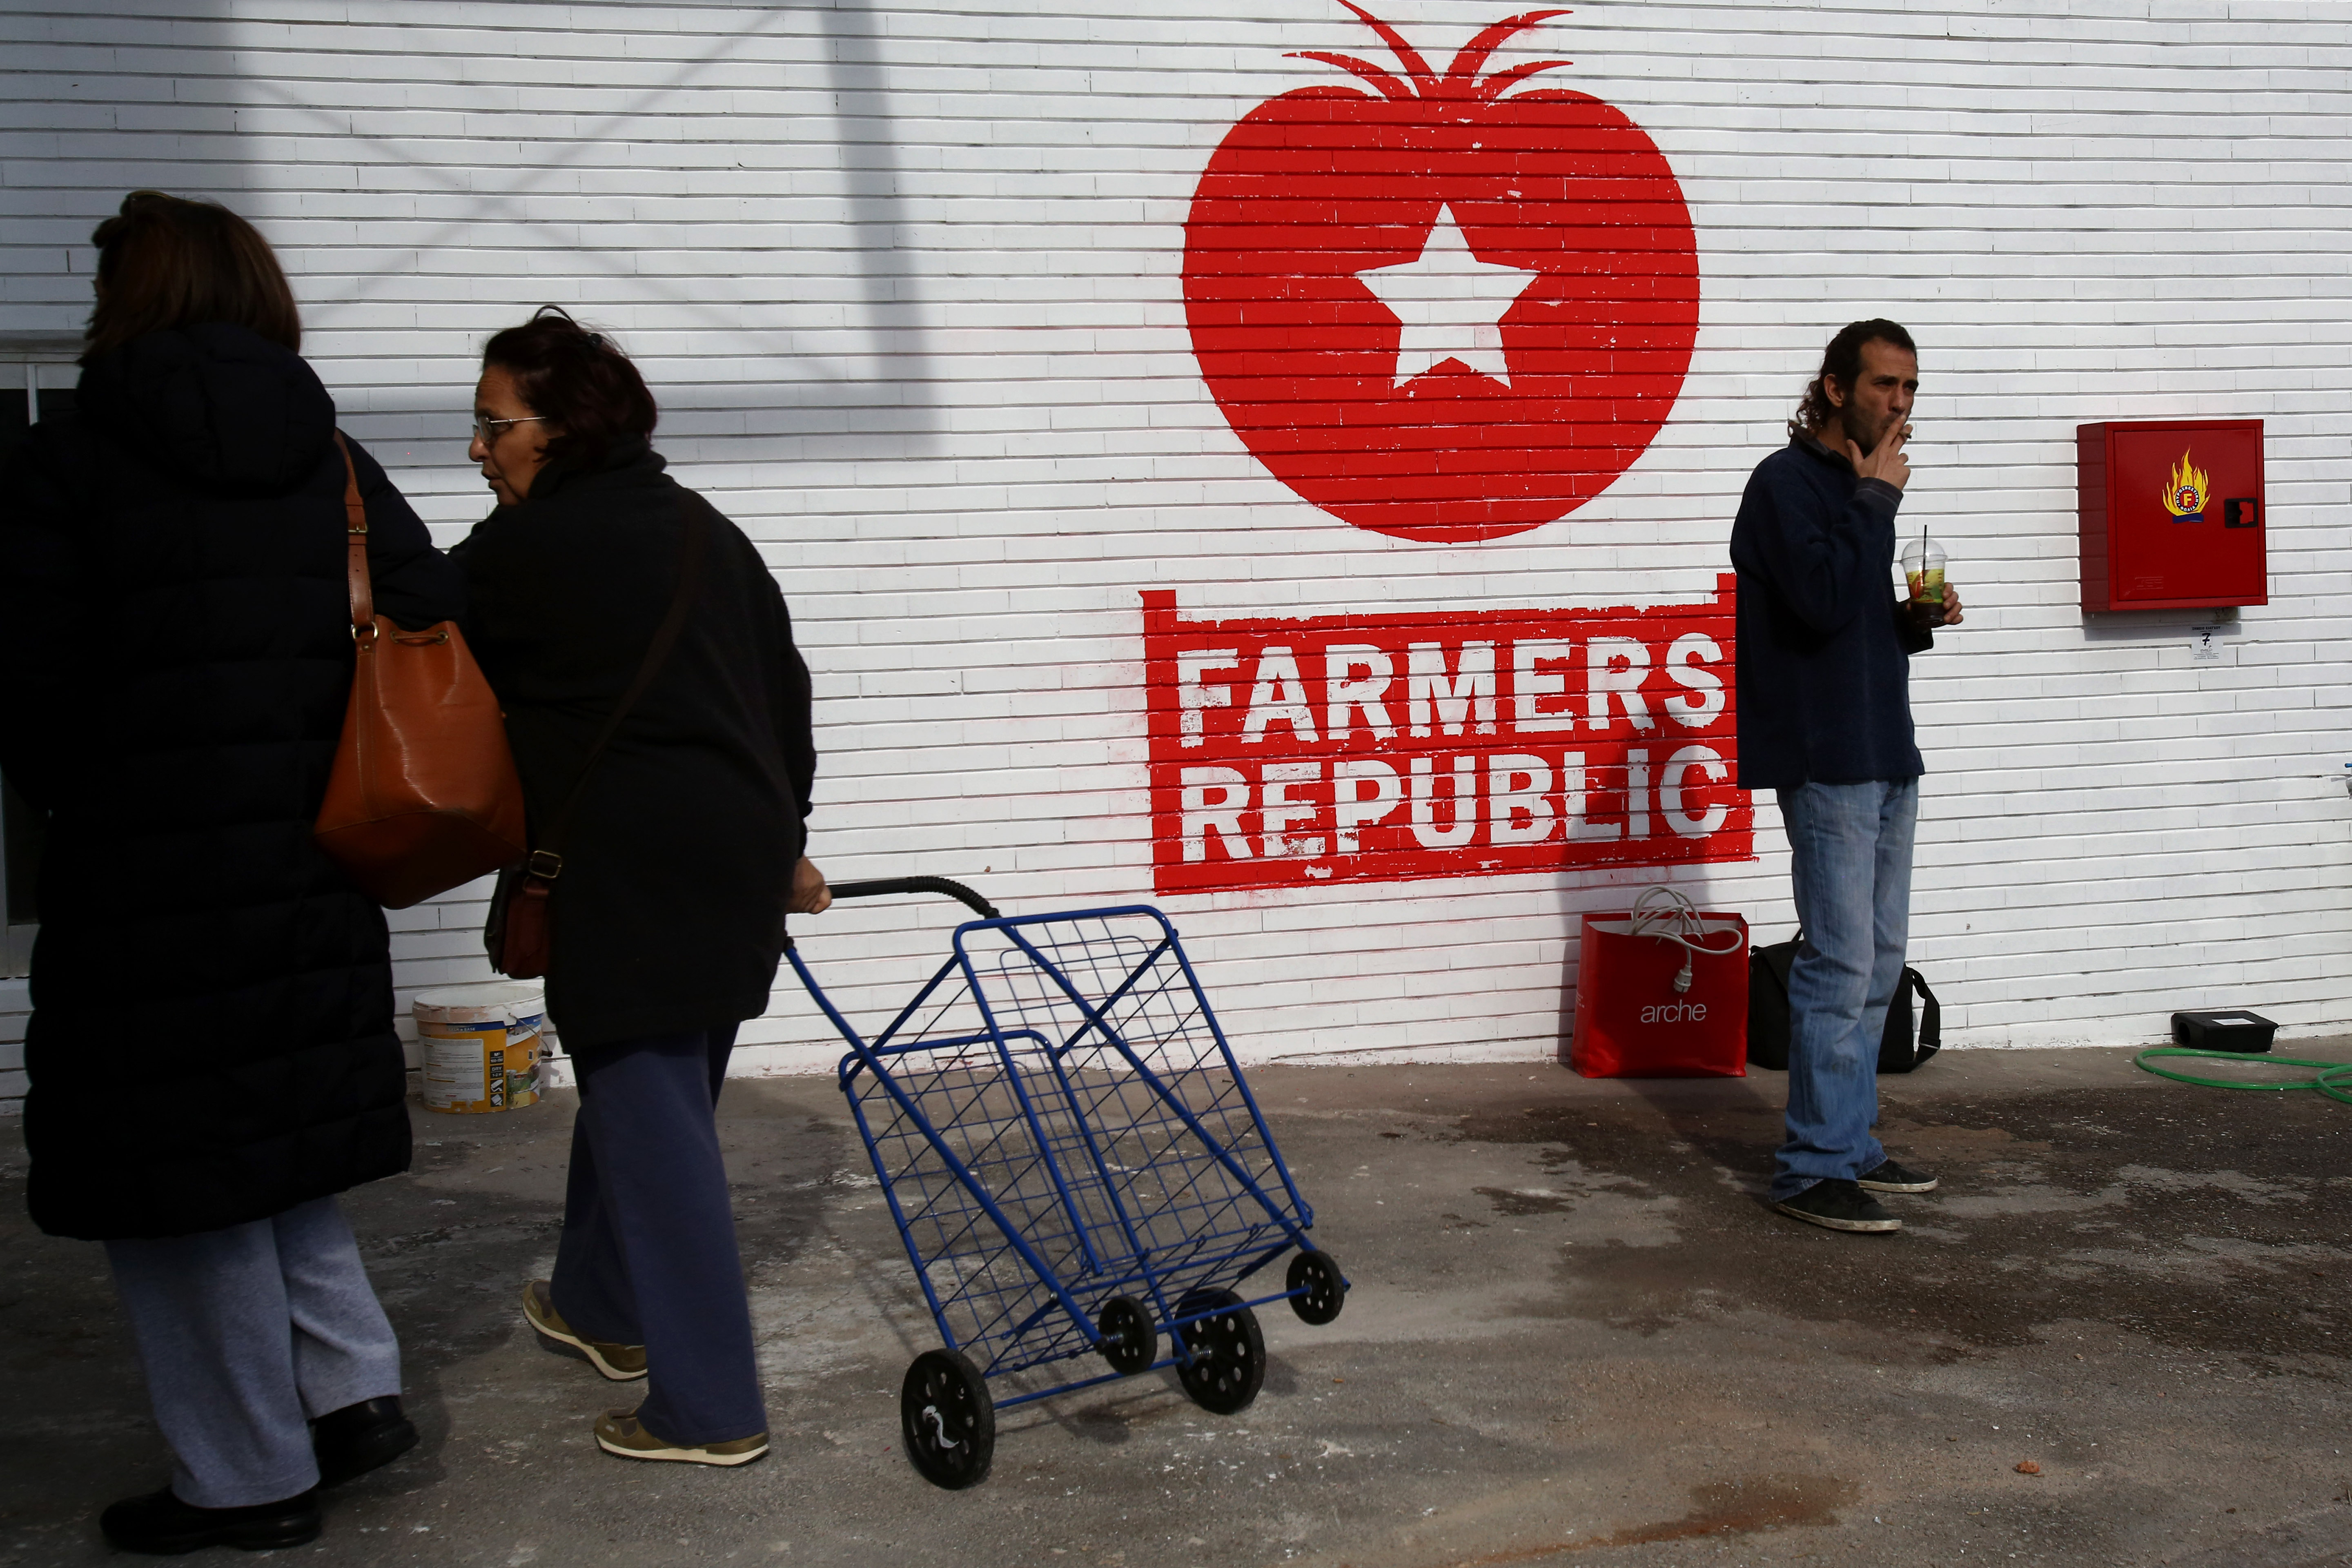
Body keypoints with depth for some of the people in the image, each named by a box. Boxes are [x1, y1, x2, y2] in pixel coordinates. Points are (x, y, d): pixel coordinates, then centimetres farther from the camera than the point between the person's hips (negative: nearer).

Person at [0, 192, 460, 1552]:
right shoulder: (341, 469, 8)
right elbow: (439, 643, 3)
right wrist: (332, 793, 12)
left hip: (148, 880, -5)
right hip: (316, 873, 6)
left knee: (178, 1179, 6)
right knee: (287, 1133, 22)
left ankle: (251, 1479, 15)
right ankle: (356, 1385, 18)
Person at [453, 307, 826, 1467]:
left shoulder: (524, 550, -9)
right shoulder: (704, 529, 14)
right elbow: (785, 688, 17)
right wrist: (783, 837, 24)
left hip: (633, 879, -8)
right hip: (742, 854, 9)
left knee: (652, 1120, -1)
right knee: (638, 1089, 23)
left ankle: (711, 1408, 5)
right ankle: (601, 1306, 42)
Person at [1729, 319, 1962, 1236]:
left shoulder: (1858, 487, 18)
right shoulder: (1788, 482, -9)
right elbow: (1824, 600, -23)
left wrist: (1919, 621, 5)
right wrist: (1876, 499, -14)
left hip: (1884, 757, 10)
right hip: (1825, 758, -9)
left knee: (1878, 963, 13)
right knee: (1841, 964, -10)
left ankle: (1851, 1144, 22)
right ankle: (1813, 1169, -3)